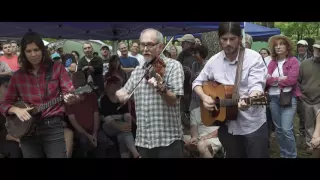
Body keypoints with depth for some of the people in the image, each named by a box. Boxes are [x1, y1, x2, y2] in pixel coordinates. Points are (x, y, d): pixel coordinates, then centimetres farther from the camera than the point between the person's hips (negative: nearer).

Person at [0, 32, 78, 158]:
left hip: (53, 126, -2)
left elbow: (70, 92, -5)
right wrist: (16, 110, -12)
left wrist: (71, 98, -28)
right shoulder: (18, 76, 5)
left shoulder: (57, 68, -1)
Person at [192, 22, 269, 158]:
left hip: (253, 125, -4)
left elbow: (257, 85, -21)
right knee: (233, 155, 17)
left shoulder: (254, 58, -10)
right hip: (227, 126, 4)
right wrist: (204, 97, -9)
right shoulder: (214, 61, 2)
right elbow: (197, 82, 12)